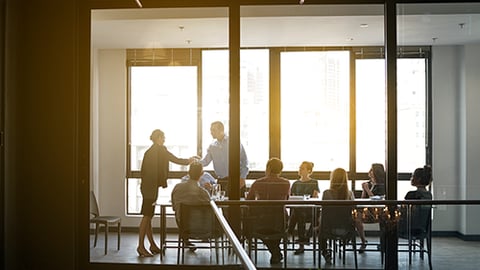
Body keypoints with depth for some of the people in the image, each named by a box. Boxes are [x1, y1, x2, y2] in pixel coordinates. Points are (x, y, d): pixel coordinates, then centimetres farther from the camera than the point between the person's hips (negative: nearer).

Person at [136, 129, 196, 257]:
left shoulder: (149, 151, 15)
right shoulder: (160, 150, -11)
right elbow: (175, 160, -12)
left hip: (146, 186, 9)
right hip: (151, 187, -9)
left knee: (148, 216, 10)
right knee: (147, 216, -6)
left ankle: (153, 245, 18)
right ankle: (141, 246, -3)